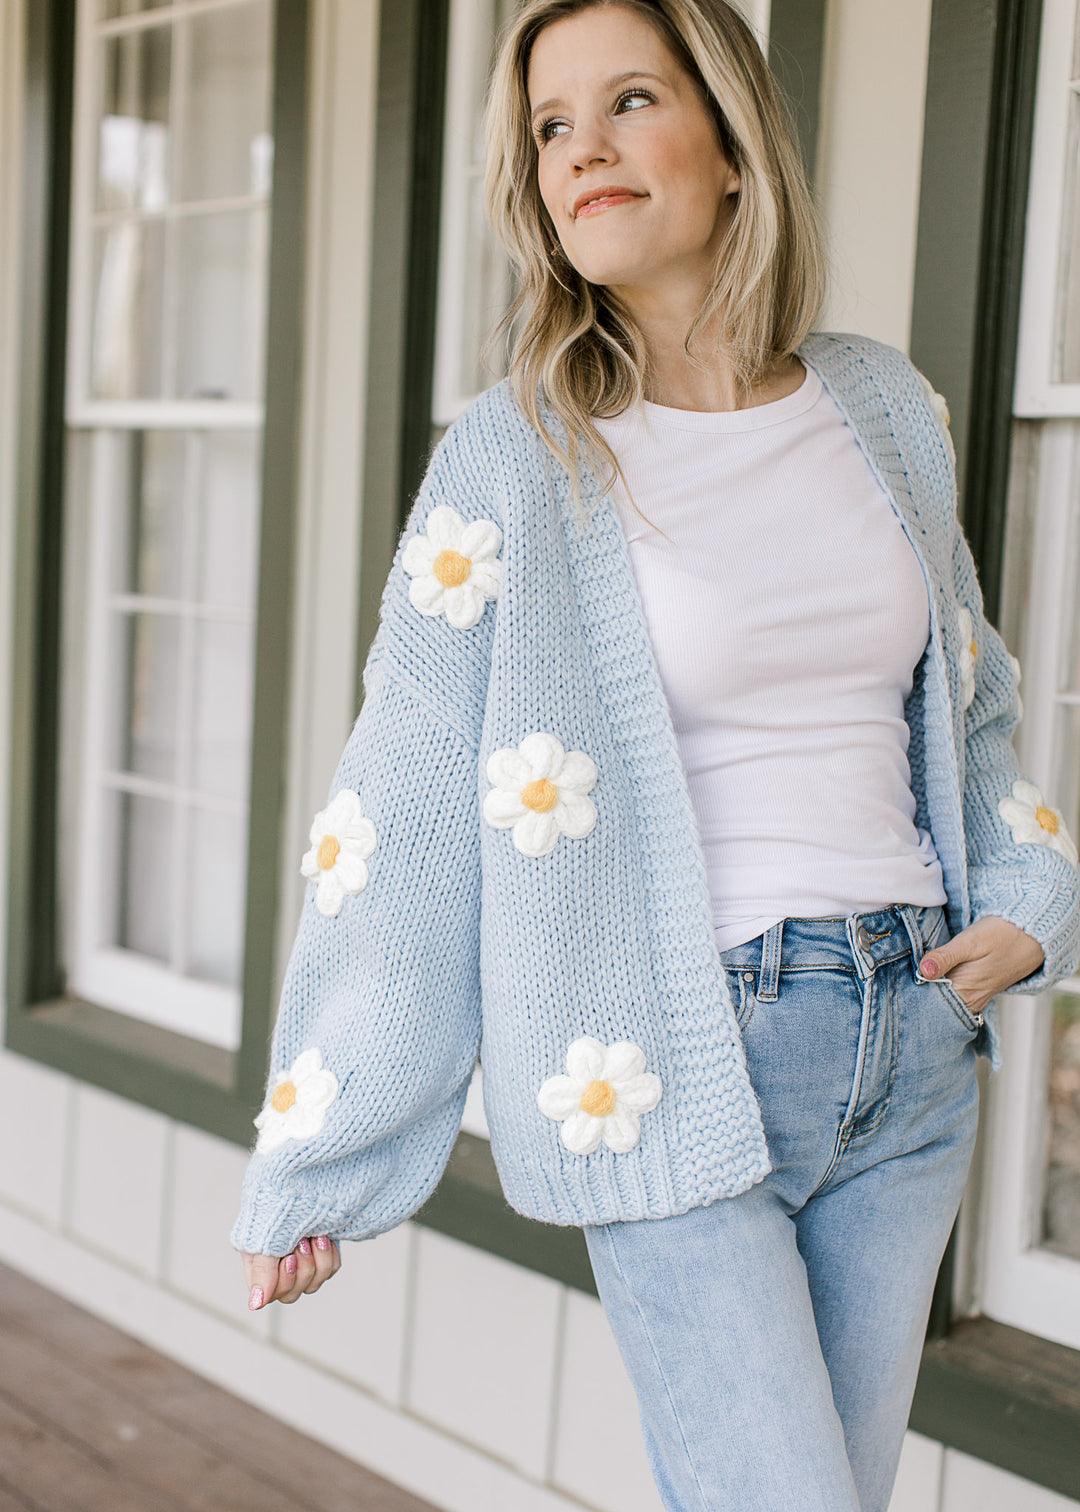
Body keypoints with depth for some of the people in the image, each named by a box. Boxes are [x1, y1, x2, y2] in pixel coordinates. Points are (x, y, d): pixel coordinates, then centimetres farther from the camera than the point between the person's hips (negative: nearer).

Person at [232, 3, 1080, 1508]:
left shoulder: (887, 408, 6)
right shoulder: (513, 459, -7)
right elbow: (396, 821, -6)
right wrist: (309, 1166, -4)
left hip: (912, 1041, 5)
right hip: (677, 1067, -5)